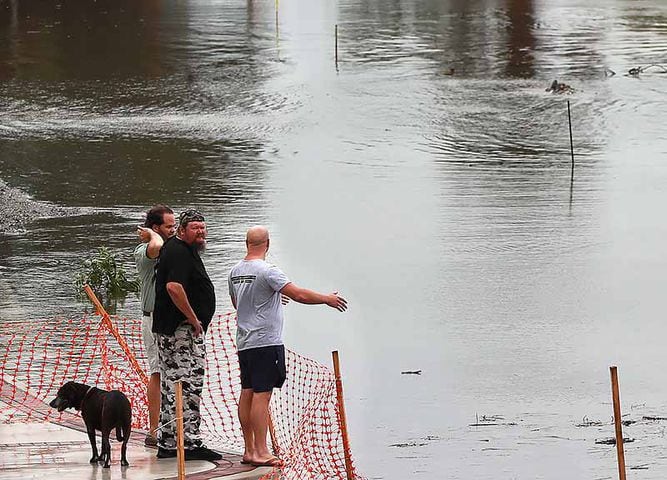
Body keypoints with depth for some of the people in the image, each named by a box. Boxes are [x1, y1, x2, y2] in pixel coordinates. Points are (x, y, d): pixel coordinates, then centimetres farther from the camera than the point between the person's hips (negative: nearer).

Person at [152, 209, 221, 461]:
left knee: (172, 386, 12)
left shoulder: (185, 250, 20)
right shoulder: (179, 252, -15)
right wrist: (193, 319, -21)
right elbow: (174, 287, -29)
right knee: (188, 384, -10)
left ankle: (167, 444, 15)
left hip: (168, 330, 11)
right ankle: (190, 443, -11)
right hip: (182, 328, -11)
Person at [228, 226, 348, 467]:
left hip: (244, 343, 8)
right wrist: (327, 299, -3)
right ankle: (260, 452, -10)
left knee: (247, 394, 9)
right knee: (261, 394, -8)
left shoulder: (235, 272, 10)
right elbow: (299, 295, -18)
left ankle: (249, 450, 13)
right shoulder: (266, 271, -14)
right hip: (266, 342, -8)